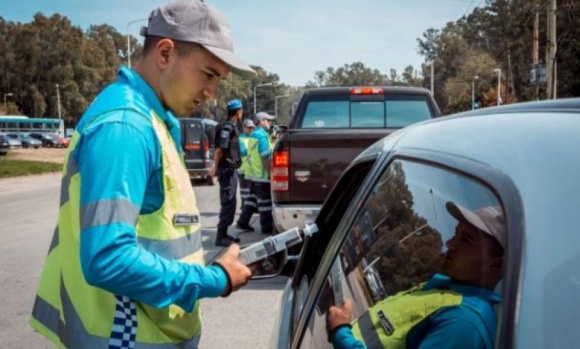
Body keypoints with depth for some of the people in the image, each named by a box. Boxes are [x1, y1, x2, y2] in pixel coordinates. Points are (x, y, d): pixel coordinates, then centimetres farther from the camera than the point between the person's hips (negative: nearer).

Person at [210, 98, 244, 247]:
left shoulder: (231, 126, 16)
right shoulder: (227, 127, -14)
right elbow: (220, 148, -19)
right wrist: (215, 167, -18)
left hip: (231, 169, 10)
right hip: (227, 169, -10)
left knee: (230, 203, 13)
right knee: (227, 203, -8)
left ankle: (224, 233, 20)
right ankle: (221, 236, -5)